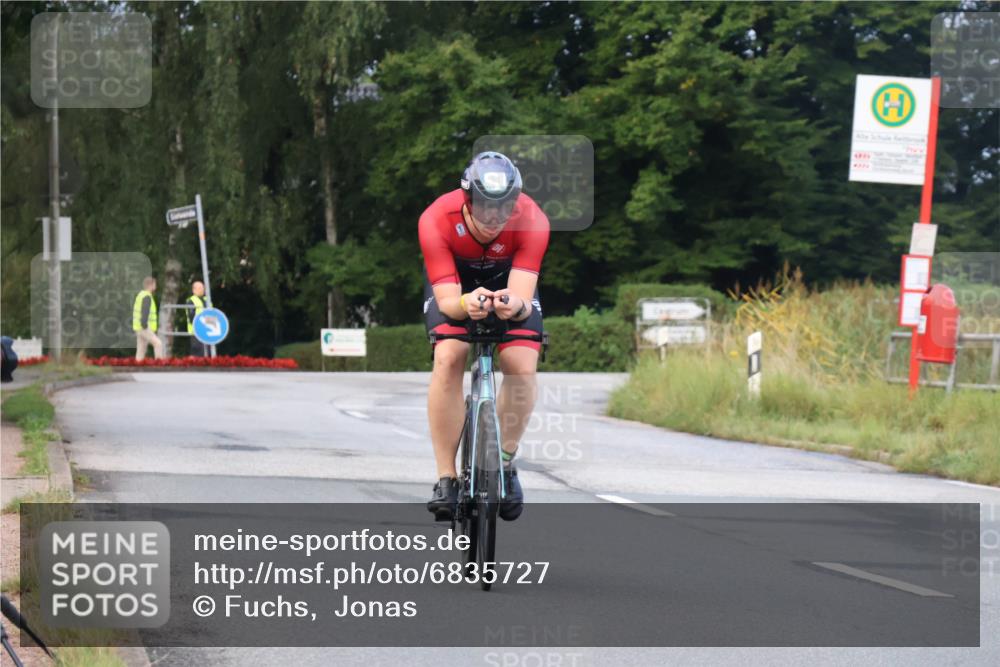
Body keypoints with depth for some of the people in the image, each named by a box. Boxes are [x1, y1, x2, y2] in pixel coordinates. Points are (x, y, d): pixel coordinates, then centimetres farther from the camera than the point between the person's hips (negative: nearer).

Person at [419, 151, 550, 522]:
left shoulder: (532, 222, -35)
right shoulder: (436, 221, -36)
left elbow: (524, 298, -39)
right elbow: (446, 301, -36)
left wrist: (516, 306, -63)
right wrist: (466, 304, -59)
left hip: (509, 280, 1)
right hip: (454, 282, -1)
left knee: (522, 366, -20)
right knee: (448, 358, -26)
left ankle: (505, 464, 4)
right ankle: (446, 478, -18)